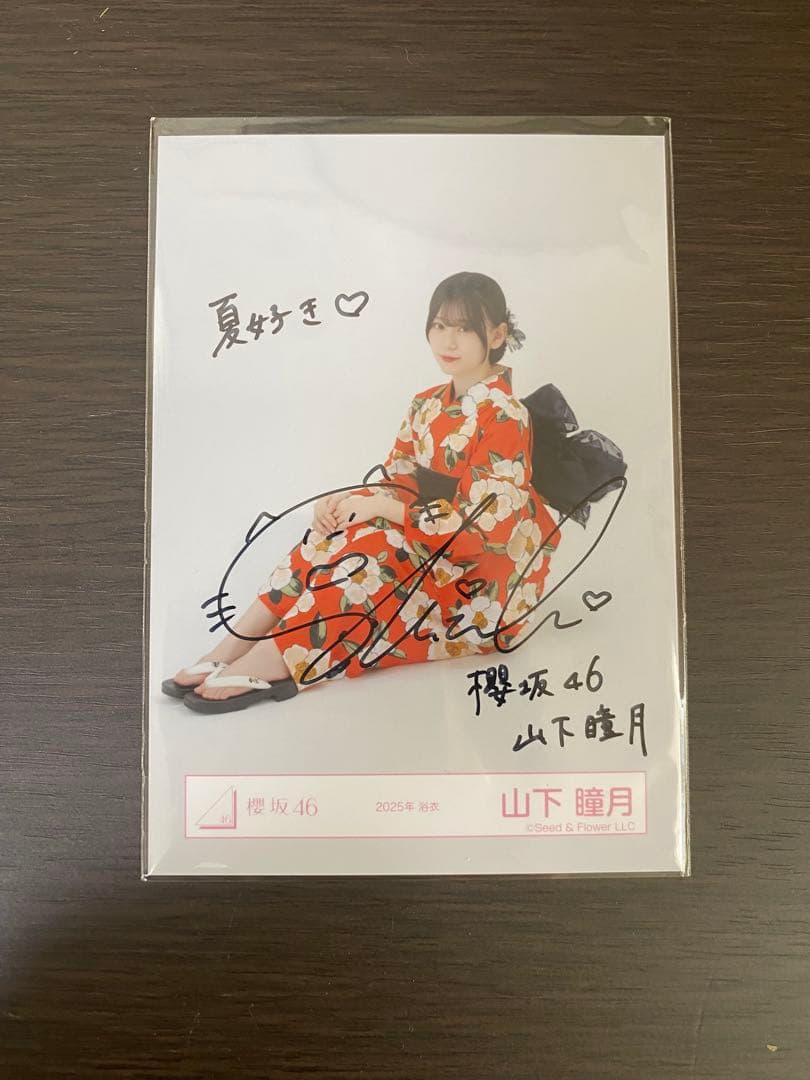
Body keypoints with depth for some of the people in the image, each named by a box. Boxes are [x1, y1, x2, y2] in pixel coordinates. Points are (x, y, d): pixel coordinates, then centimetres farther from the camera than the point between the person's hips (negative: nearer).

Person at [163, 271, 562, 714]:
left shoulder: (504, 418, -17)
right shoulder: (428, 405, 7)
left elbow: (481, 528, -24)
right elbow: (398, 485, 6)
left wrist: (380, 507, -22)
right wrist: (348, 499, -16)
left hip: (484, 585, -7)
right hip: (432, 554, 7)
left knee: (370, 547, -29)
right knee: (336, 533, -16)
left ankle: (267, 665, -29)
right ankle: (233, 648, -22)